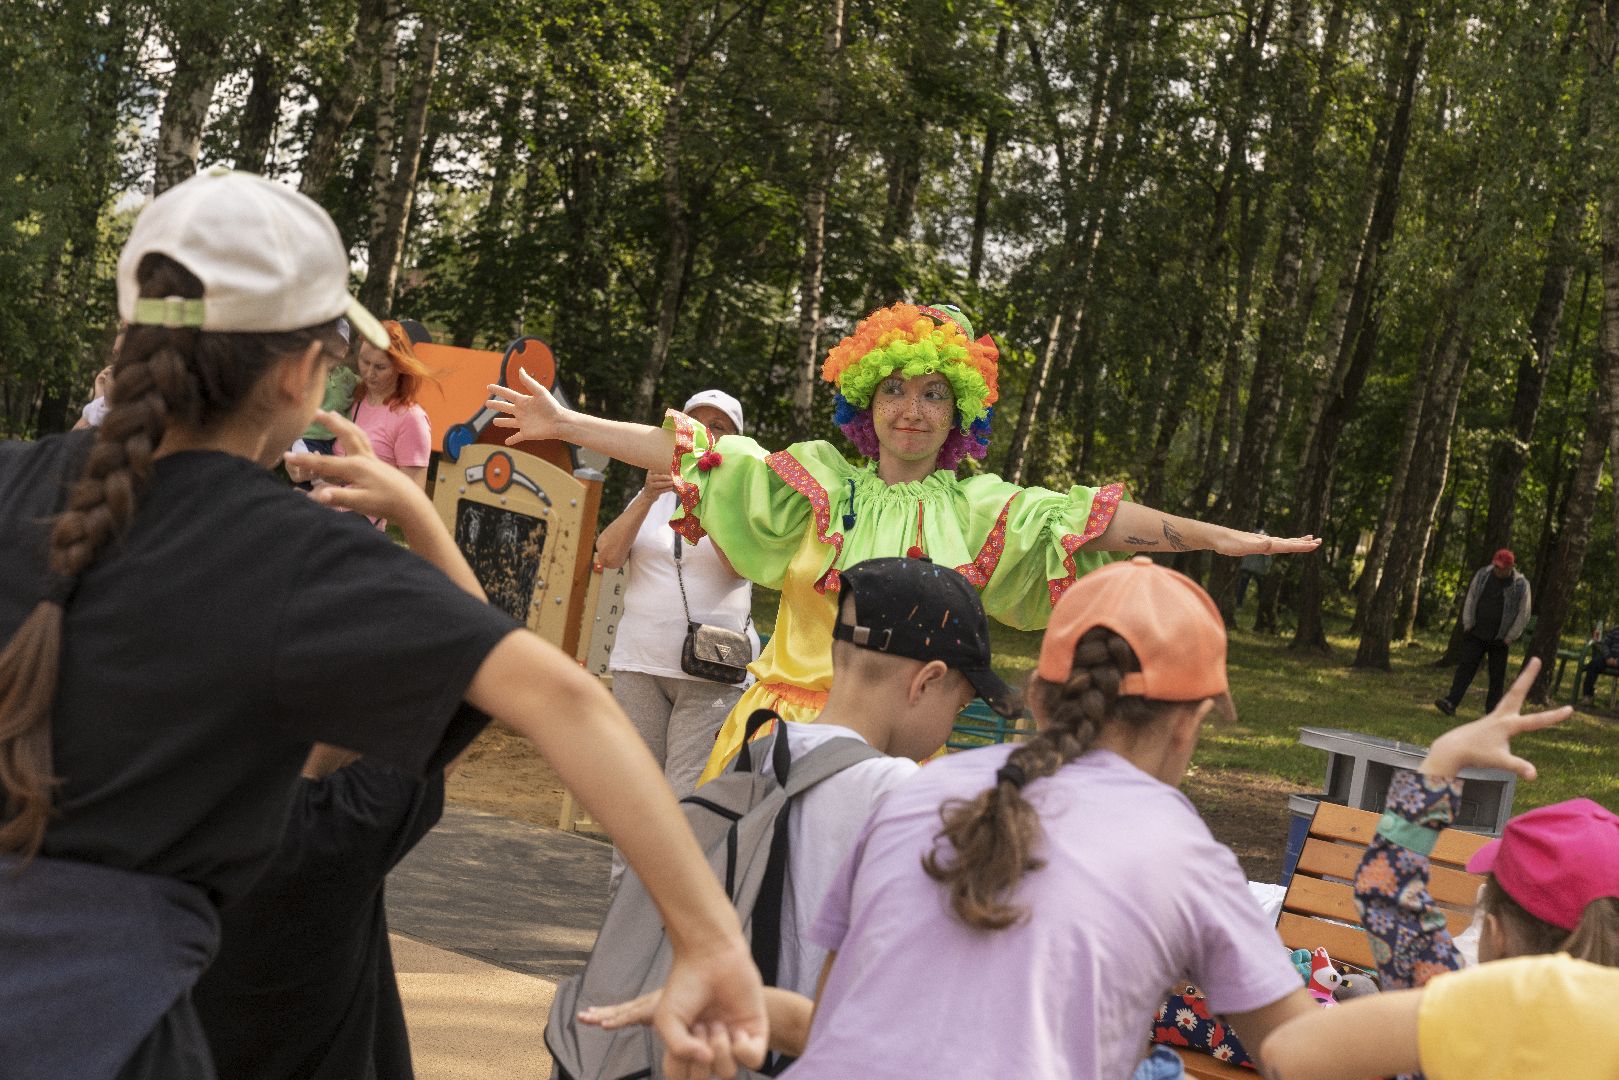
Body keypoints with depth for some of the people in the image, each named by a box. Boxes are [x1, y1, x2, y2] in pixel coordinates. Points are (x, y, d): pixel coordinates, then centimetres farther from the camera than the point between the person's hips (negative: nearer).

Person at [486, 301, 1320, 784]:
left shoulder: (983, 510, 9)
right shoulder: (818, 482, 7)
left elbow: (1089, 522, 4)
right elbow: (696, 457, 5)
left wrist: (1220, 539, -1)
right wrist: (566, 424, 2)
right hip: (797, 726, 0)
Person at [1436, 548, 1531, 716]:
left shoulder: (1521, 585, -7)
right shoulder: (1483, 575, 1)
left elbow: (1523, 614, -4)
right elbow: (1470, 599, 7)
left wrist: (1510, 637, -6)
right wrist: (1467, 625, 1)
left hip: (1499, 639, -2)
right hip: (1476, 634, 2)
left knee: (1497, 675, 4)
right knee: (1466, 667, -7)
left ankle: (1492, 711, 11)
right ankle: (1451, 702, -14)